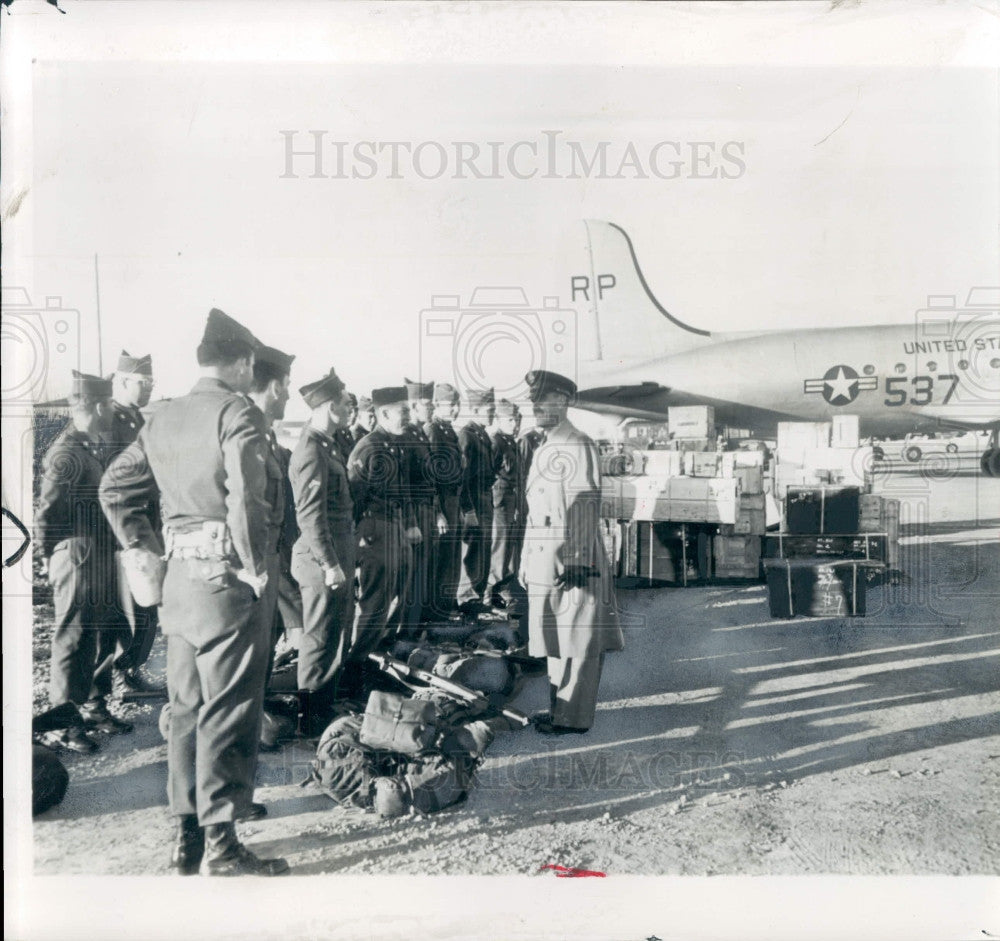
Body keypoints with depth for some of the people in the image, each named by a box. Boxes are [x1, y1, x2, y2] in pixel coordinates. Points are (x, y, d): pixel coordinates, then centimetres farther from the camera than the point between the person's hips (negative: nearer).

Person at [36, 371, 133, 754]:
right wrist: (50, 557, -7)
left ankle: (94, 706, 31)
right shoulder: (66, 453, -17)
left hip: (104, 559, 9)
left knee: (106, 634, 17)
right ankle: (62, 724, 13)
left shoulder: (97, 447, 11)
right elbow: (46, 512, -17)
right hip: (78, 558, -9)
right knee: (74, 640, 1)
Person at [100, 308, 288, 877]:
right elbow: (246, 497, -24)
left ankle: (188, 837, 25)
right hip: (229, 577, -8)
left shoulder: (164, 419, 12)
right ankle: (221, 846, 9)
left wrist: (147, 545, 15)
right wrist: (257, 566, -15)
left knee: (187, 707, 15)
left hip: (181, 577, 8)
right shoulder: (238, 412, -12)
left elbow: (115, 489, 16)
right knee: (229, 712, 0)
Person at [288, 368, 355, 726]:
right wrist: (330, 564, -21)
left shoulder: (328, 444, 13)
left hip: (339, 552, 10)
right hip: (323, 555, -10)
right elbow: (310, 515, -22)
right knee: (321, 635, 1)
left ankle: (328, 699, 35)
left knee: (340, 628, 20)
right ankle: (313, 713, 15)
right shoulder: (311, 451, -19)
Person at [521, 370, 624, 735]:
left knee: (577, 637, 0)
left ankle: (573, 717, 8)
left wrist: (577, 561, -22)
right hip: (545, 563, 9)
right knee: (553, 634, 15)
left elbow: (585, 509, -17)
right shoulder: (544, 449, 18)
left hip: (571, 560, -9)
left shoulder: (577, 446, -11)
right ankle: (559, 707, 27)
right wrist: (527, 561, 20)